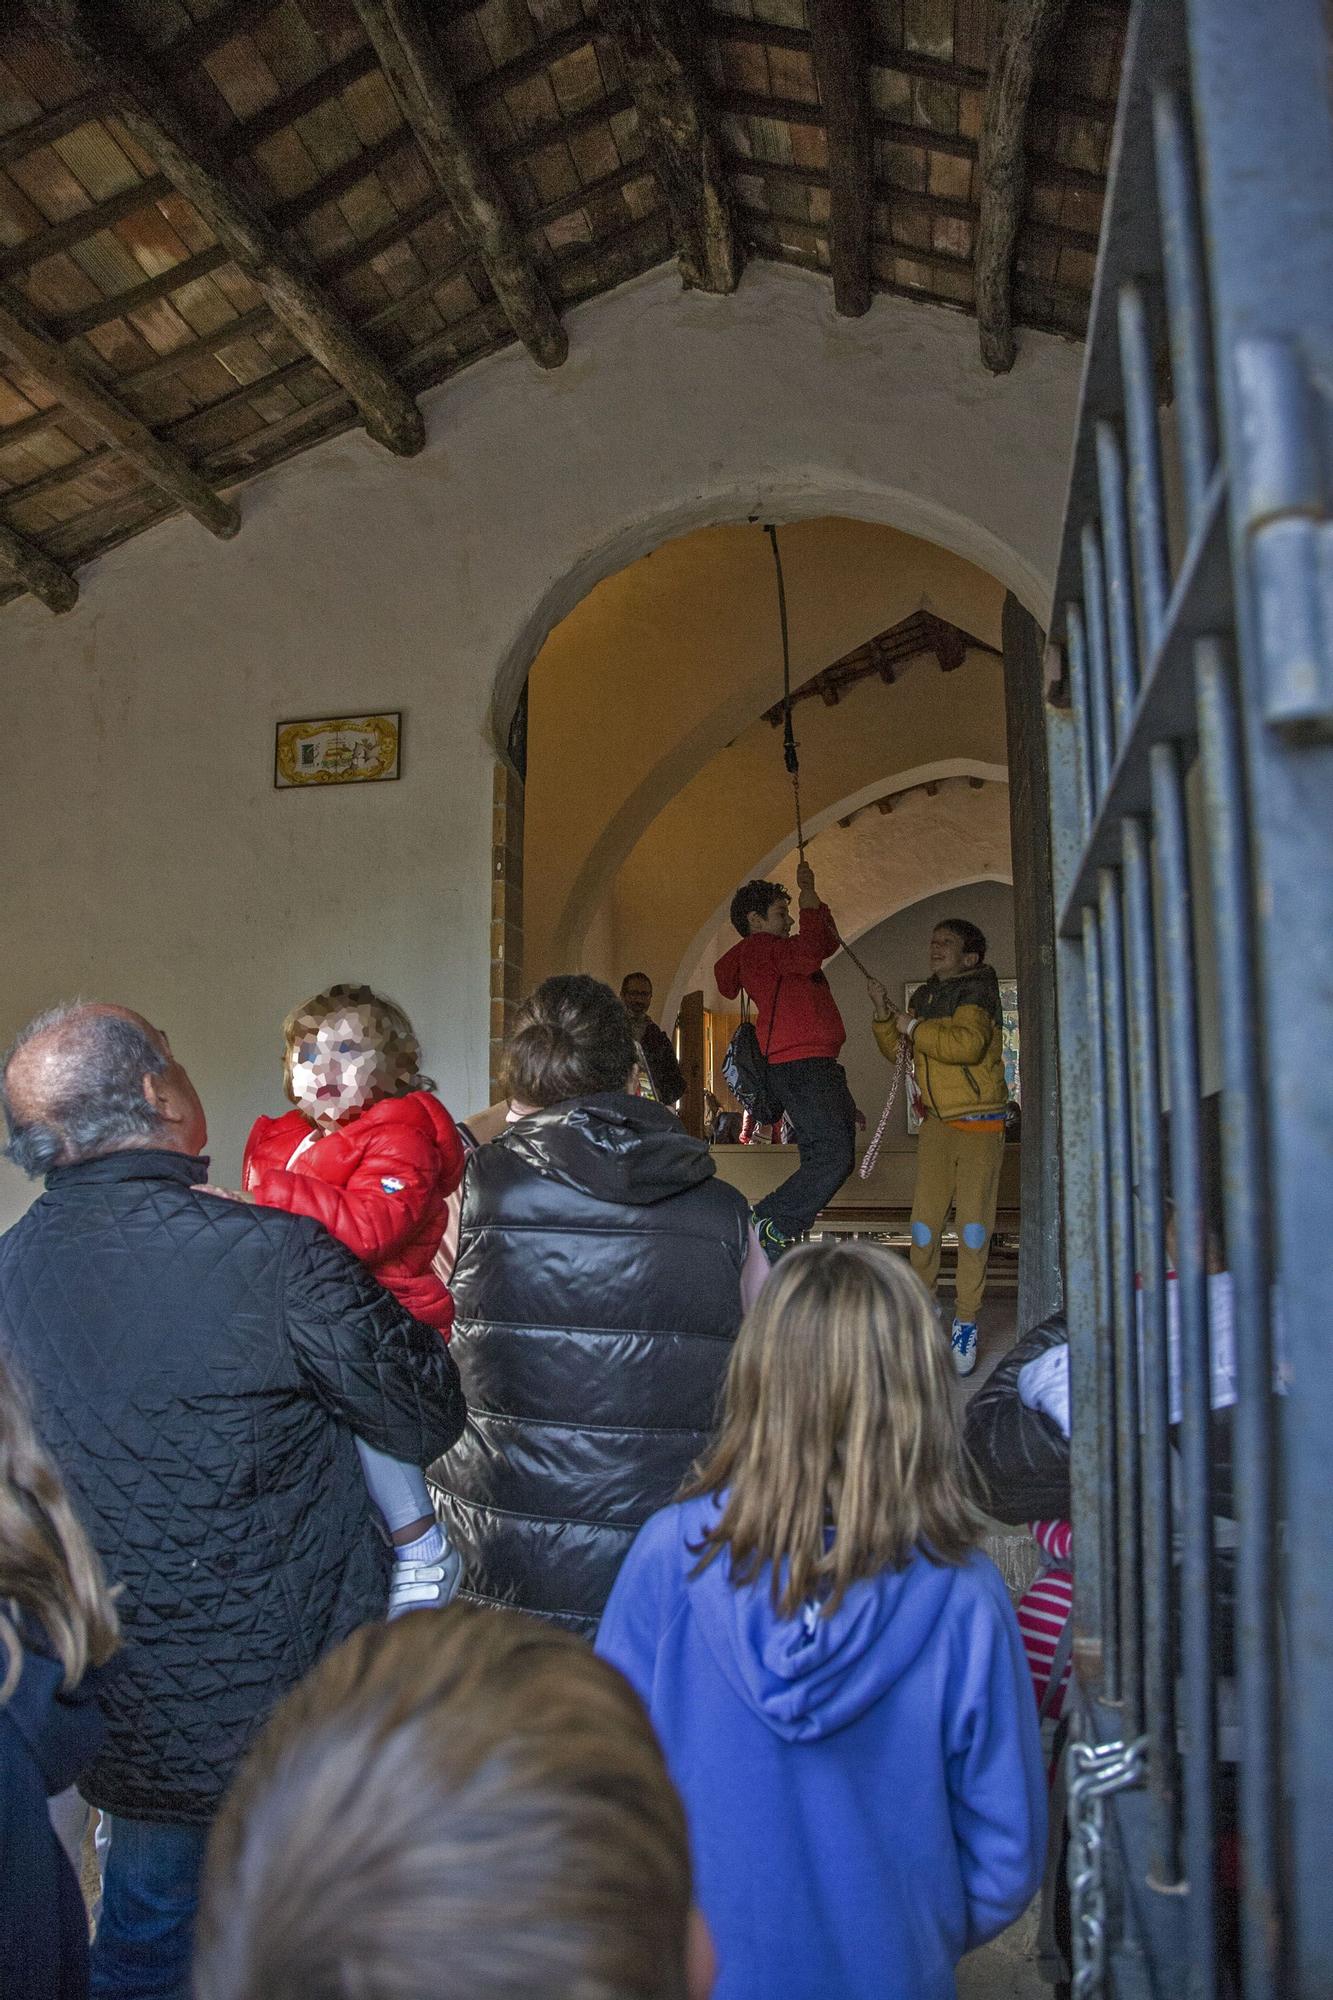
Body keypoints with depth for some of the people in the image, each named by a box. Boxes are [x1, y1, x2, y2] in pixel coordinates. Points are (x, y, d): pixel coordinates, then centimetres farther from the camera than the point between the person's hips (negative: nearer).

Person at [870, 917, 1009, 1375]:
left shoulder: (976, 992, -9)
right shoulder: (924, 996, 13)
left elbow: (967, 1044, -28)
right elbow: (899, 1051, 22)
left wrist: (915, 1027, -16)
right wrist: (884, 1014, 6)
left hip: (978, 1124, -5)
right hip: (936, 1122, 5)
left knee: (973, 1224, -3)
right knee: (925, 1220, 1)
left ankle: (966, 1324, 5)